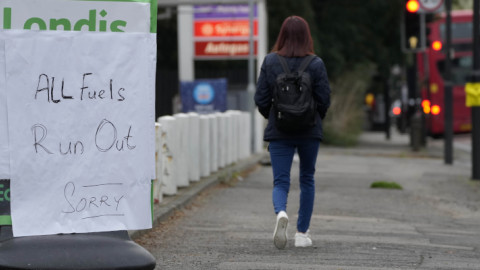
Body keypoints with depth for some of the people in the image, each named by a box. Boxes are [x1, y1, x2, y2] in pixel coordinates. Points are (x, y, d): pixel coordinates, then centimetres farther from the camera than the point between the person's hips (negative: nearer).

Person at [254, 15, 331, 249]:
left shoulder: (270, 61, -4)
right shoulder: (316, 64, -8)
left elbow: (260, 98, -2)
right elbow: (324, 100, -6)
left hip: (278, 132, 0)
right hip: (310, 132, 0)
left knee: (280, 181, 1)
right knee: (307, 179, 17)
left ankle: (281, 212, -31)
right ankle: (302, 233, 19)